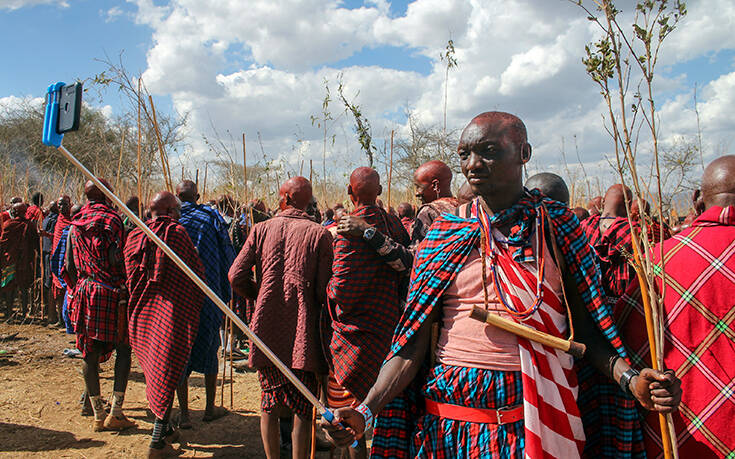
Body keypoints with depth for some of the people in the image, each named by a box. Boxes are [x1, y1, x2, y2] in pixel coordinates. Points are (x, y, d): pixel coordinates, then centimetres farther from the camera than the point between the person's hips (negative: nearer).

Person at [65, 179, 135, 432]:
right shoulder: (112, 219, -6)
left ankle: (98, 415, 15)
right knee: (123, 348, 5)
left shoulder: (75, 224, 10)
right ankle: (115, 413, 0)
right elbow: (116, 258, -16)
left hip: (84, 291, 5)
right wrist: (126, 287, -4)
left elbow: (69, 265, 8)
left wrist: (77, 288, 19)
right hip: (112, 291, -5)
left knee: (90, 352, 8)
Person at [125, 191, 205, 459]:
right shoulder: (177, 233, -10)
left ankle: (164, 428, 30)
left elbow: (130, 276, 10)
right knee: (167, 373, 2)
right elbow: (196, 272, -6)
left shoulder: (134, 236, 5)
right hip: (174, 311, -6)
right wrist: (197, 304, 9)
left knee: (154, 371, 19)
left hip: (141, 313, 6)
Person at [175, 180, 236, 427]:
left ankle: (184, 414, 10)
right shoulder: (211, 217, -1)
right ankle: (210, 408, 24)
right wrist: (226, 293, 7)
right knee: (209, 348, 14)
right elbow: (227, 256, 0)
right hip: (208, 295, 0)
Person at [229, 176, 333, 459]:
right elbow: (324, 290, -9)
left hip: (267, 328, 3)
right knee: (303, 408, 7)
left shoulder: (261, 229, 3)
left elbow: (236, 277, -2)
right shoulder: (319, 234, -4)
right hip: (303, 330, -2)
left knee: (269, 403, 16)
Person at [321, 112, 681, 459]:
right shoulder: (444, 233, -1)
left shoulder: (557, 225, -2)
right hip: (449, 412, 1)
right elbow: (413, 342, -4)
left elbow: (587, 326, 0)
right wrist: (365, 410, -14)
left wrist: (630, 378, -18)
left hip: (536, 417, 0)